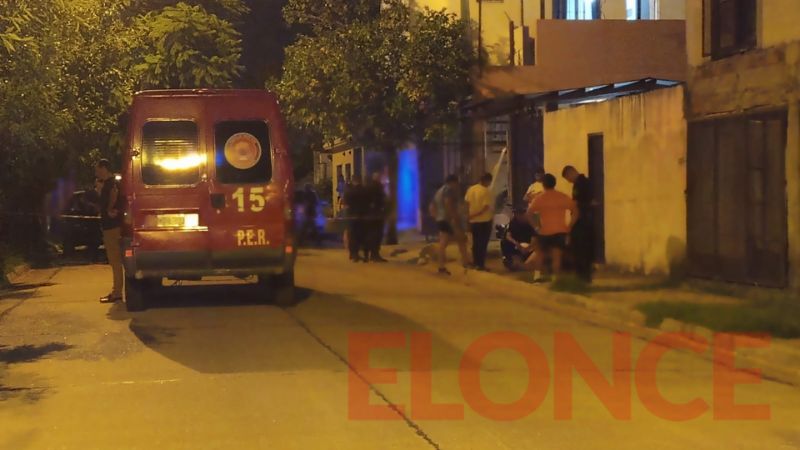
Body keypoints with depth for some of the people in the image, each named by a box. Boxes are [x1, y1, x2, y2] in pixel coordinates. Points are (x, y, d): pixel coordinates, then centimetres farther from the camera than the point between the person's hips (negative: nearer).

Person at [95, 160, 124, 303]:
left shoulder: (111, 182, -13)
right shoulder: (108, 183, 19)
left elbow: (114, 192, -35)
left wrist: (110, 210, -28)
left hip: (112, 226, -11)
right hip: (109, 226, 11)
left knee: (115, 260, -8)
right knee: (114, 260, 14)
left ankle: (117, 293, -7)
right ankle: (116, 291, 20)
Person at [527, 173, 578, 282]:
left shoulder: (539, 198, -1)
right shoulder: (563, 197, 3)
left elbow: (529, 213, -2)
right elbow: (575, 212, 1)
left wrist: (536, 225, 7)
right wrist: (569, 226, 3)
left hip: (545, 231, 0)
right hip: (560, 231, 0)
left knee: (540, 254, 19)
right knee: (557, 256, -2)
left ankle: (538, 276, 19)